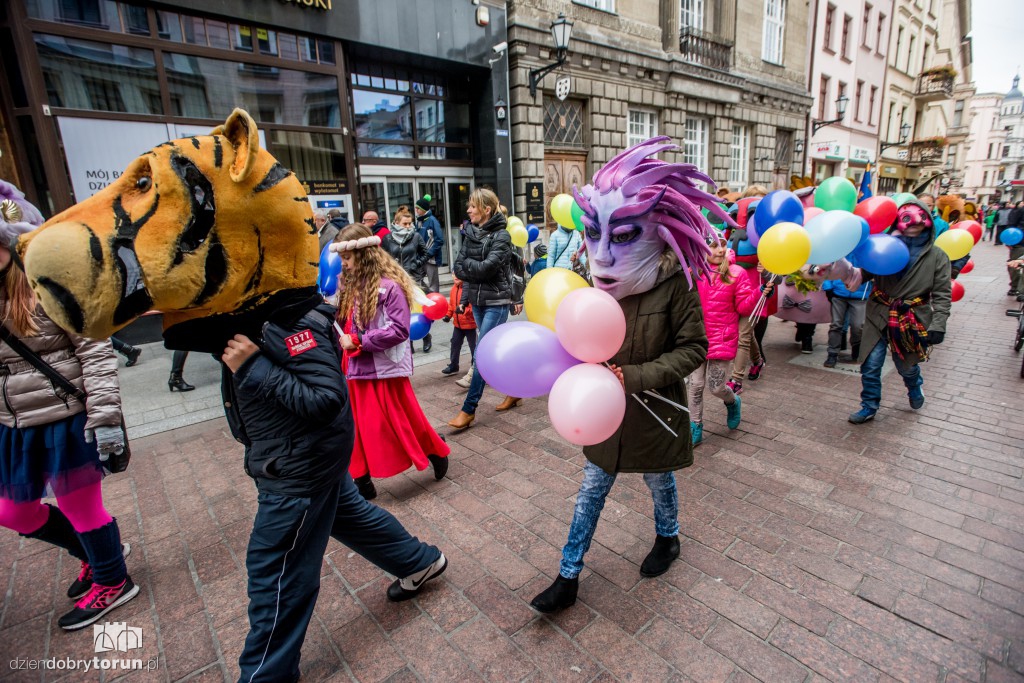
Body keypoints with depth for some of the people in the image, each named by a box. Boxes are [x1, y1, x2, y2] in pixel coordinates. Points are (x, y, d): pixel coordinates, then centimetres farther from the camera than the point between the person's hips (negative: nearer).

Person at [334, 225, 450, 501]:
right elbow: (347, 322, 10)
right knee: (360, 427, 13)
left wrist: (357, 341, -19)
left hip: (386, 369, -7)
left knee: (403, 422, 7)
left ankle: (436, 451, 33)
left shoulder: (389, 286, -17)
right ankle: (362, 480, 27)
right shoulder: (352, 285, 7)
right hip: (358, 369, 7)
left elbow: (399, 330, -21)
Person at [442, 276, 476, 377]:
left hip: (470, 324, -7)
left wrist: (465, 309, -35)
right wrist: (448, 315, 6)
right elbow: (451, 303, 14)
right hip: (457, 324, 7)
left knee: (473, 346, 7)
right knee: (455, 344, 14)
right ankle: (453, 366, 27)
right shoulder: (454, 288, 4)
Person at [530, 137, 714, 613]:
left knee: (659, 483, 22)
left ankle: (667, 538, 56)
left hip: (654, 411, -3)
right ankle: (568, 577, 28)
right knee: (591, 490, 13)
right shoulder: (600, 279, -7)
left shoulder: (674, 282, -20)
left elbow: (693, 348, -17)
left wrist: (635, 376, -27)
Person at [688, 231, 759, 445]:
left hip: (722, 339, -2)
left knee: (716, 386, 2)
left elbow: (744, 307, -3)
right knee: (695, 384, 6)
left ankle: (733, 402, 40)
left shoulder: (736, 273, -4)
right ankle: (695, 428, 24)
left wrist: (760, 291, -18)